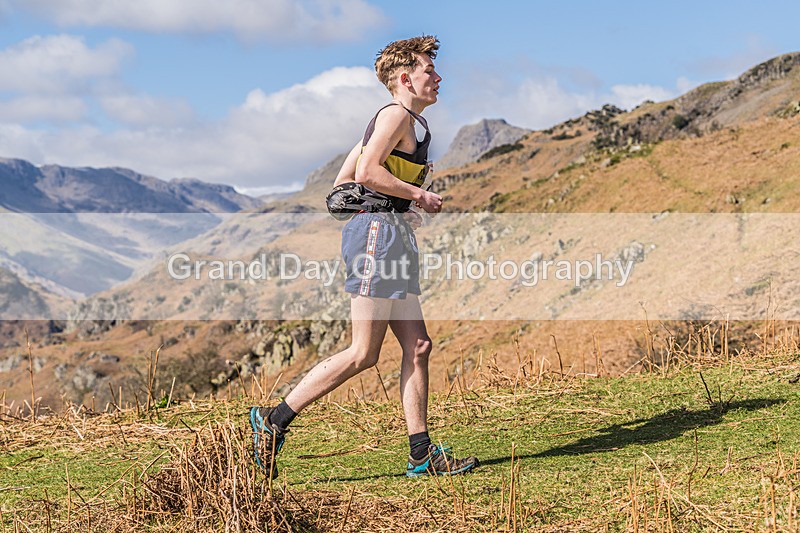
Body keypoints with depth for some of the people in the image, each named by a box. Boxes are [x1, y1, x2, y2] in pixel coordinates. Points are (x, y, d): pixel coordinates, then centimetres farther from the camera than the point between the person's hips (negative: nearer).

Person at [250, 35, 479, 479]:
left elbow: (343, 177, 25)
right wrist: (419, 195, -12)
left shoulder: (408, 121, 23)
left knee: (417, 347, 6)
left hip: (393, 236, 11)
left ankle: (421, 455, 7)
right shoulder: (396, 114, -7)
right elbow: (367, 172, -20)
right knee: (363, 354, -9)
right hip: (378, 230, -11)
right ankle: (273, 421, -3)